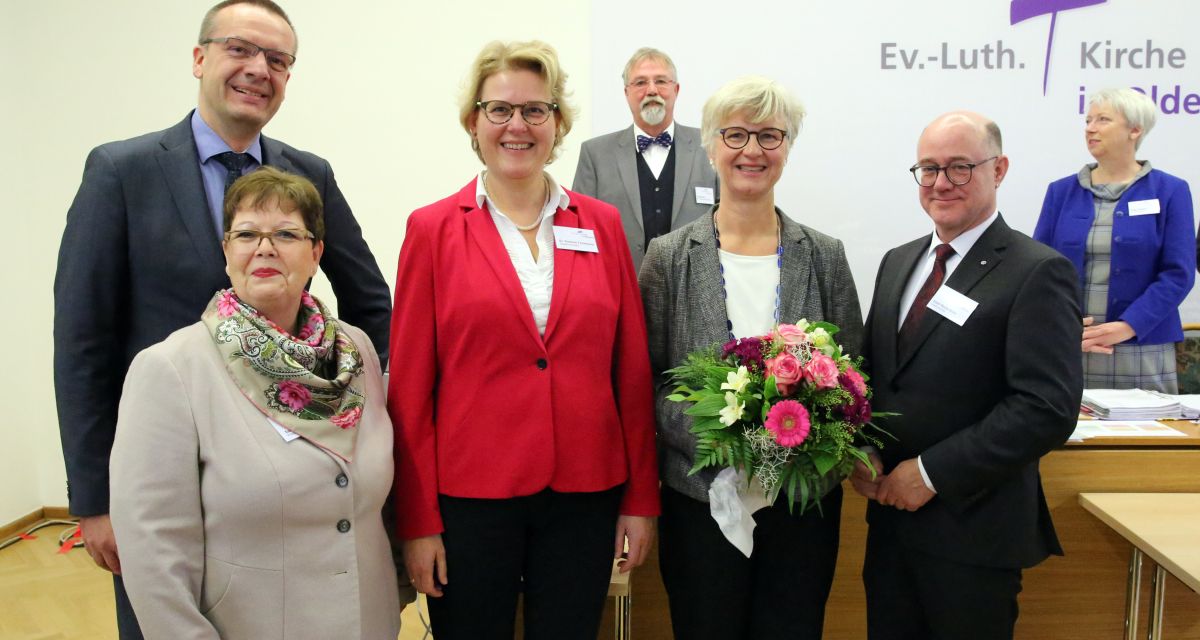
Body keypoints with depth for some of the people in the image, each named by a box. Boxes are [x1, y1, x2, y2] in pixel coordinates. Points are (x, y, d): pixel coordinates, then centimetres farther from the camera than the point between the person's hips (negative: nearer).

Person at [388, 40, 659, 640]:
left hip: (586, 495, 2)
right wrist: (418, 521, -4)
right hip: (469, 496, -2)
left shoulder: (601, 224, 3)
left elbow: (632, 369, 5)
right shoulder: (433, 228, -3)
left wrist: (641, 497, 4)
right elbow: (409, 386, -3)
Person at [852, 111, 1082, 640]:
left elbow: (1049, 409, -19)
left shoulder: (1038, 272, -11)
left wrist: (932, 472, -18)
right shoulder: (897, 262, 10)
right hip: (891, 517, 6)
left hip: (973, 528, -6)